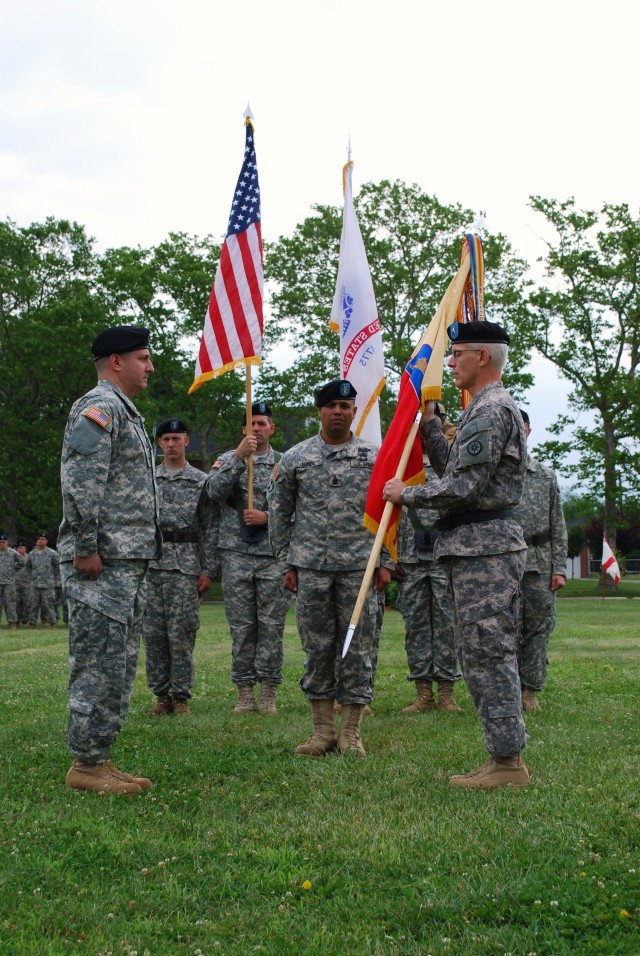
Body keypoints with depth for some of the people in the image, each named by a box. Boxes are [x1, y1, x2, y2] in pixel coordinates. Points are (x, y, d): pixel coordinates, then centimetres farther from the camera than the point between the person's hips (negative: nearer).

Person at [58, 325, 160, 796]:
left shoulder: (126, 413, 23)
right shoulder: (100, 406, -9)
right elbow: (79, 481, -20)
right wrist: (85, 548, -22)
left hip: (130, 564, 10)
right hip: (102, 564, -10)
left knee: (120, 667, 12)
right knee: (99, 665, -6)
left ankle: (99, 758, 18)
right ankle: (87, 765, 1)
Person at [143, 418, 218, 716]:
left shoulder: (202, 482, 4)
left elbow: (210, 529, 1)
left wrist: (208, 570, -4)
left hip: (185, 567, -3)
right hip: (148, 565, 3)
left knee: (181, 634, -2)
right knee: (153, 633, 4)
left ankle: (180, 696, 6)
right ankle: (162, 695, 13)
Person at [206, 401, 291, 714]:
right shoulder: (228, 459, 10)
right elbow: (215, 491, -10)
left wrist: (267, 517, -11)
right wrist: (239, 456, -17)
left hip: (273, 554, 0)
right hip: (237, 554, 0)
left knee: (272, 624, 1)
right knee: (241, 626, 3)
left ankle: (268, 693, 8)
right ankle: (245, 693, 10)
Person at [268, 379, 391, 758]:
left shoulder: (374, 458, 5)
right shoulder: (295, 458, 6)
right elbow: (281, 513, 11)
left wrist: (385, 562, 2)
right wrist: (288, 562, 7)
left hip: (360, 567, 0)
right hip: (311, 567, 1)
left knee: (358, 647, 1)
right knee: (317, 646, 4)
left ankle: (351, 732, 10)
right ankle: (324, 729, 15)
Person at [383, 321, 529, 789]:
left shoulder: (491, 410, -14)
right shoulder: (488, 408, 20)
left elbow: (462, 487, -20)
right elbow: (453, 467, 21)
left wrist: (405, 493, -7)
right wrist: (429, 421, 20)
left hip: (484, 547, -11)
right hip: (483, 545, 11)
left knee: (487, 653, -7)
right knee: (487, 654, 13)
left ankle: (507, 761, -2)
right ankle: (507, 758, 19)